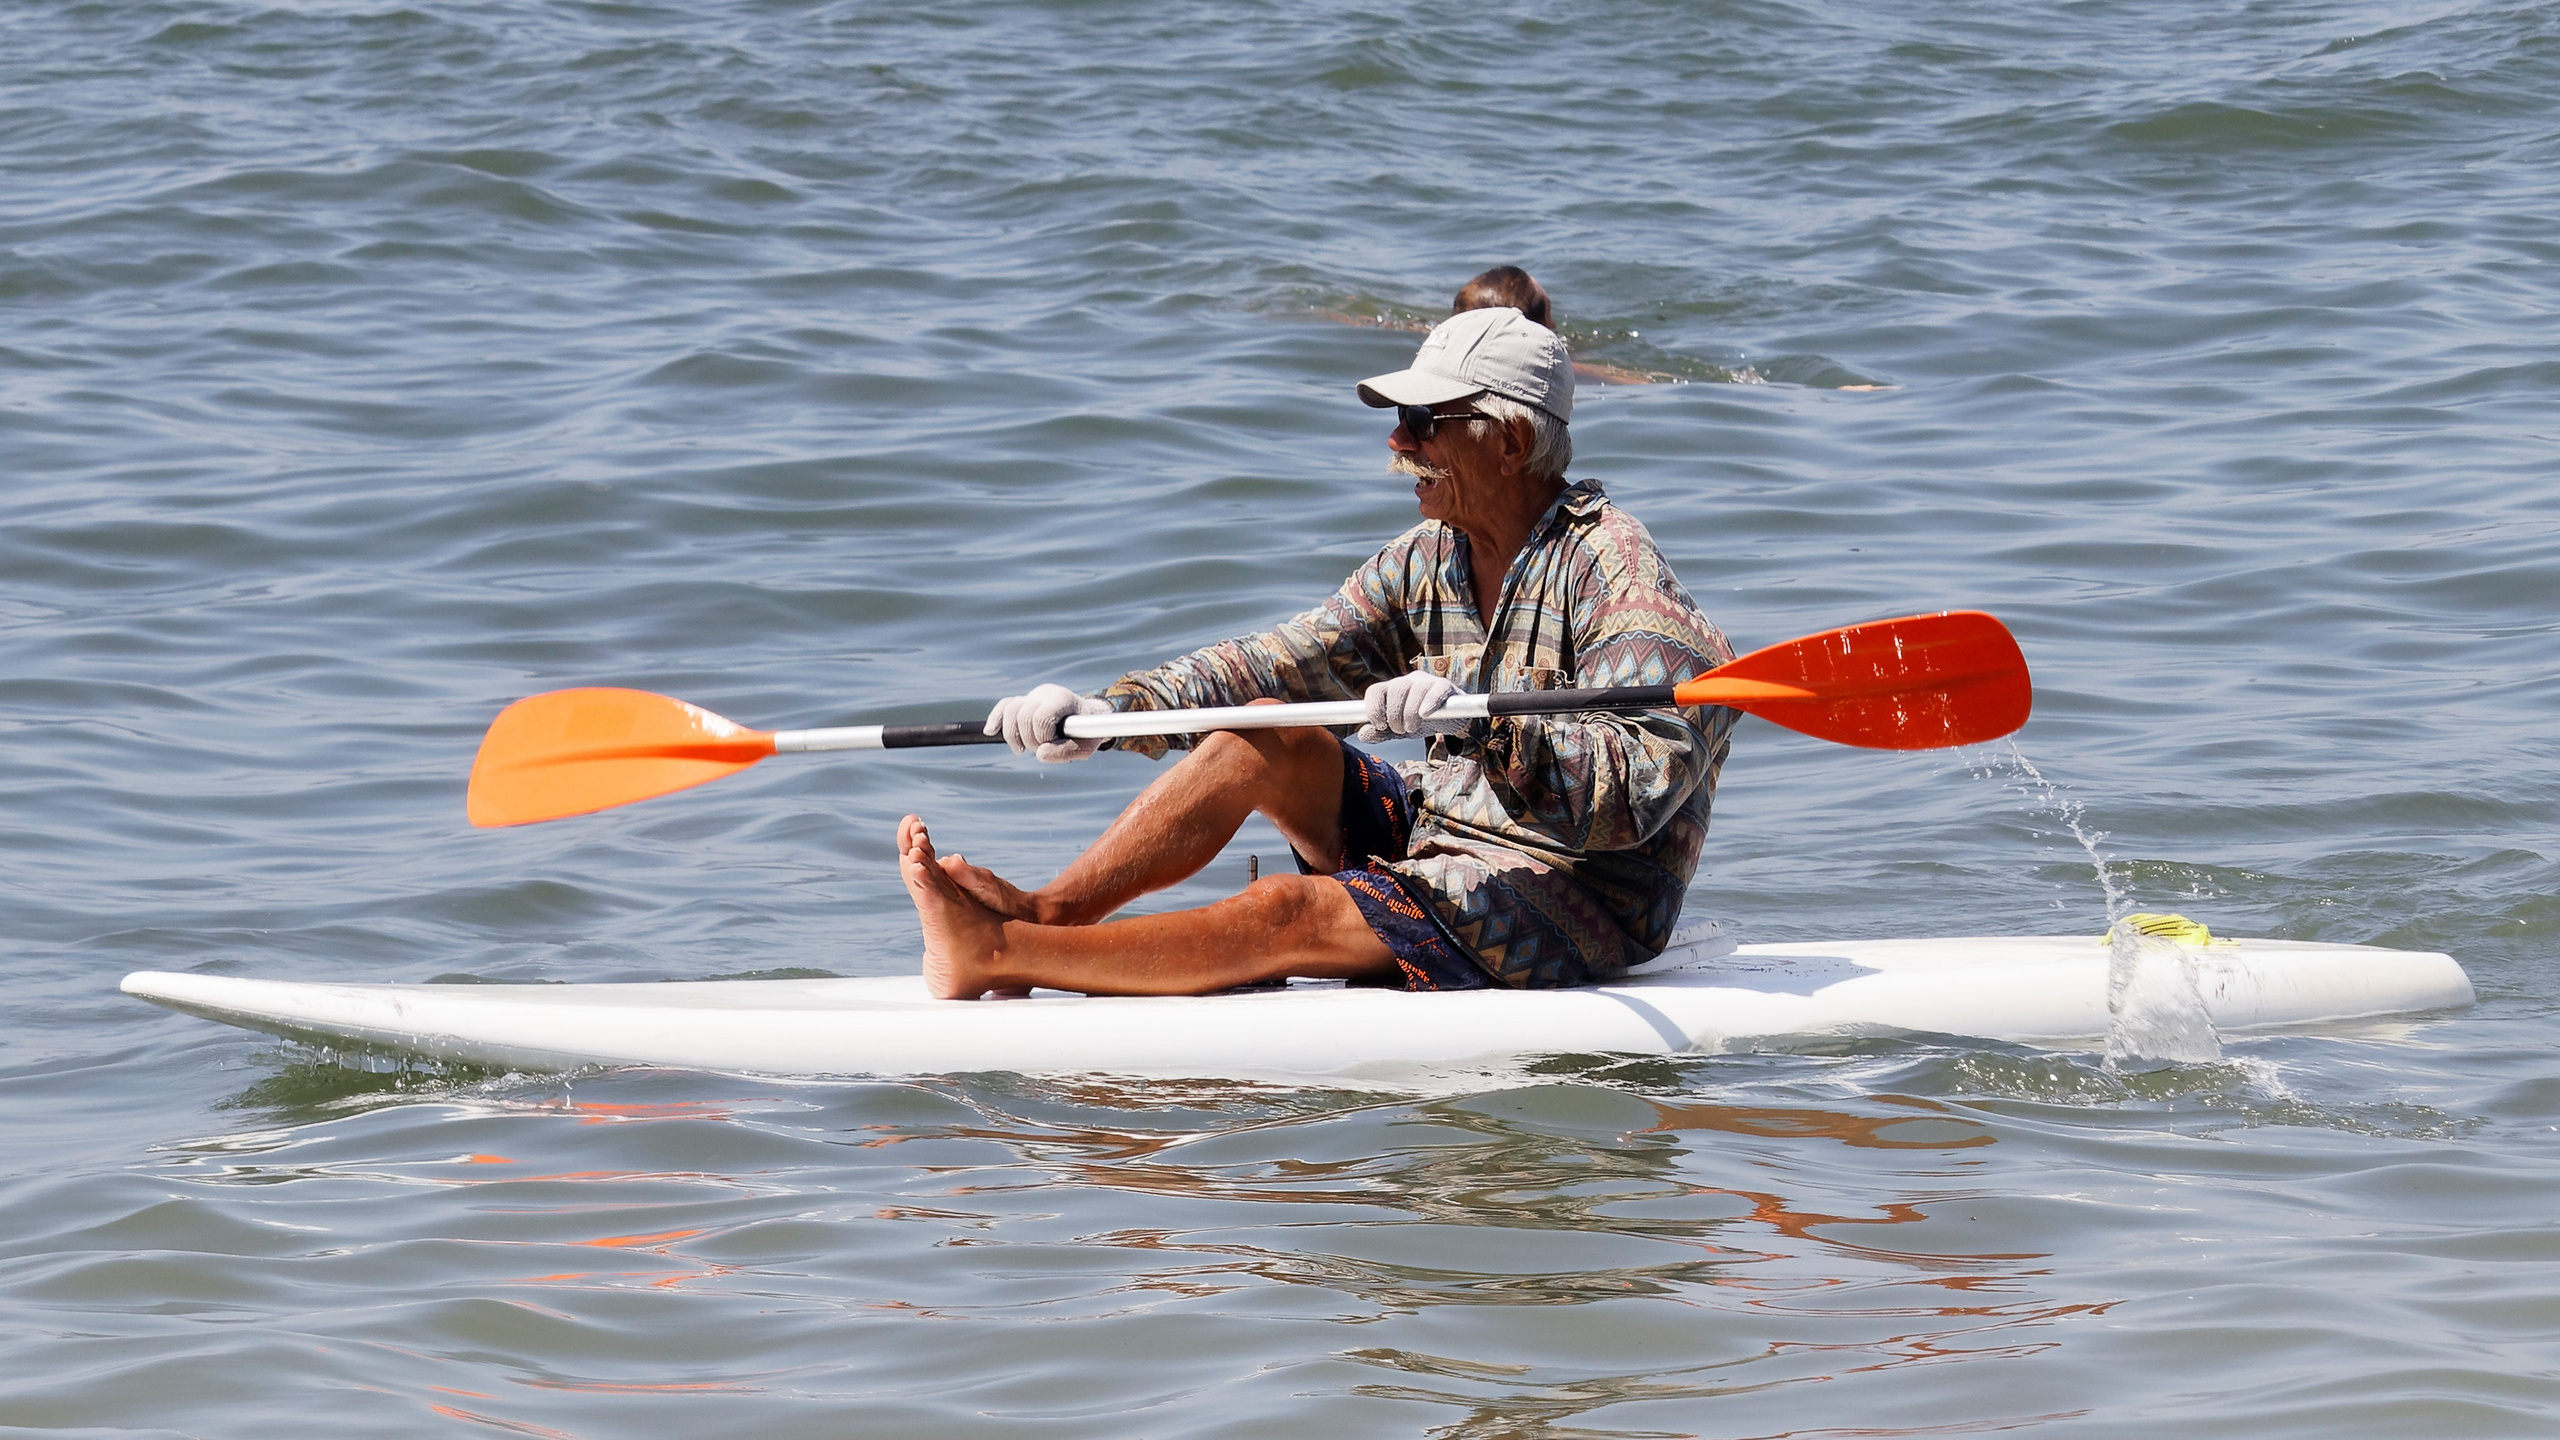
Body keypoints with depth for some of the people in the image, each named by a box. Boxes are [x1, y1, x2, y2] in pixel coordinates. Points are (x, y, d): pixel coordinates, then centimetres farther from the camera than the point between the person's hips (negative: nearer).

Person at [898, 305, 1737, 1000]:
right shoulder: (1426, 563, 8)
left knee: (1289, 911, -26)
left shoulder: (1613, 568, -17)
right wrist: (1104, 714, -12)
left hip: (1579, 904, -8)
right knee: (1262, 729, -7)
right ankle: (1044, 914, -14)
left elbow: (1633, 790, -29)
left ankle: (1001, 955, -26)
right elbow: (1271, 667, 2)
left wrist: (1484, 726, -43)